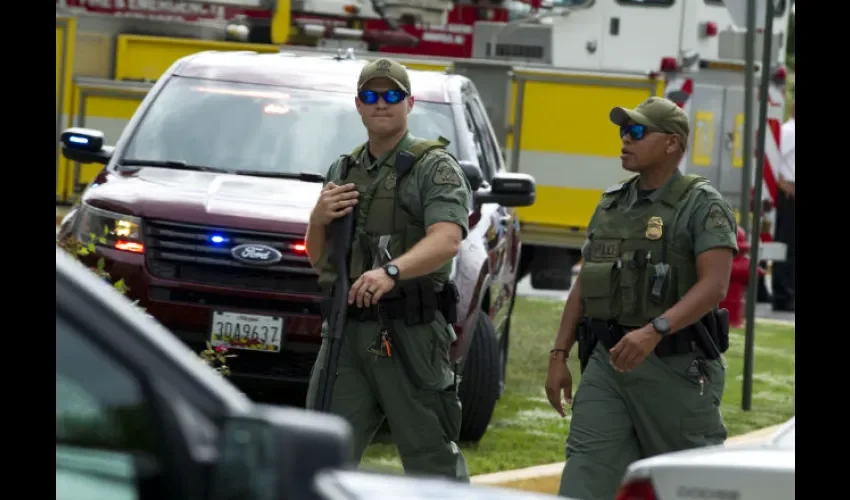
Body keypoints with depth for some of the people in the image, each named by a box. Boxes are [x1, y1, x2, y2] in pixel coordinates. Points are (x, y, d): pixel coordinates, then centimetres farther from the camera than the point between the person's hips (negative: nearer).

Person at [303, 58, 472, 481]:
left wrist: (391, 271, -38)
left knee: (432, 459, -1)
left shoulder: (435, 168, -3)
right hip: (346, 334, 6)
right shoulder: (343, 172, 17)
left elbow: (446, 240, -20)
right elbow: (318, 258, 21)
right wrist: (319, 219, -2)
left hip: (410, 335, -5)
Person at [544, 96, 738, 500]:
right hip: (607, 363, 6)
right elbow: (583, 286, 19)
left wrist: (654, 331, -31)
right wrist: (559, 355, 12)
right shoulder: (611, 205, 14)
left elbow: (714, 286, -19)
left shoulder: (702, 206, -7)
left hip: (675, 367, -6)